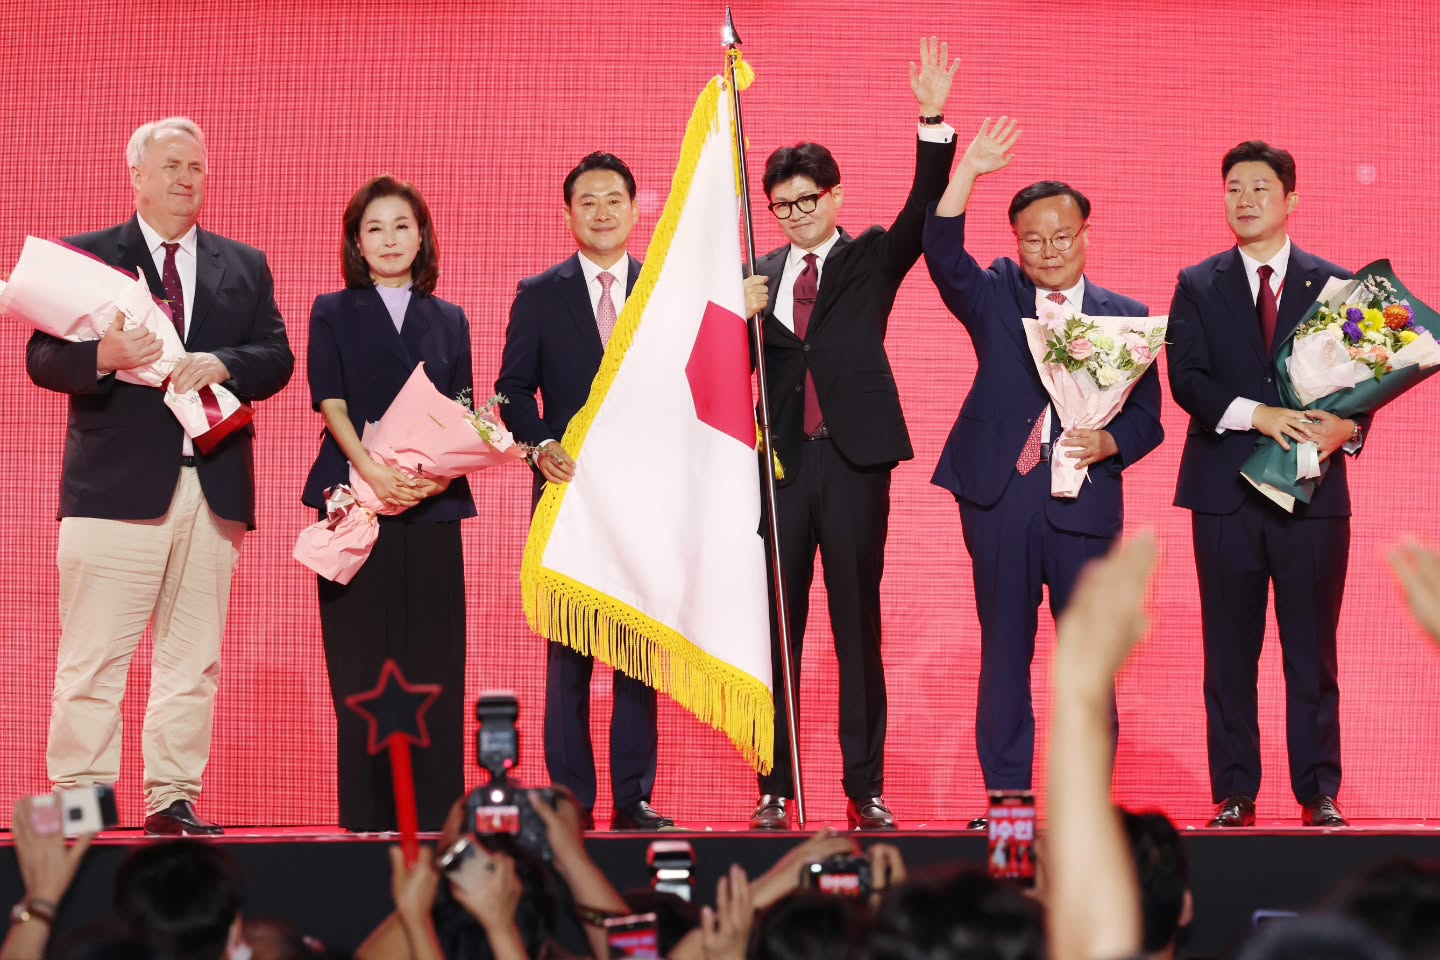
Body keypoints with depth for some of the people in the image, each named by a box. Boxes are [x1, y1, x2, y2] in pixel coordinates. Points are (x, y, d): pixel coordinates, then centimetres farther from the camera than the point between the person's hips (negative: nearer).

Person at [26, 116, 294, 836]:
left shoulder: (243, 266, 17)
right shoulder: (85, 257, 7)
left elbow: (277, 359, 8)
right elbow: (42, 359, 0)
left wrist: (221, 364, -12)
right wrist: (103, 357, -21)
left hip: (213, 484, 4)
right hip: (118, 481, -4)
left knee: (193, 657, 6)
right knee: (94, 654, -5)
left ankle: (174, 799, 11)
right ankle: (79, 798, -2)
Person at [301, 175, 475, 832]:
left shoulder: (448, 321, 17)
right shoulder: (333, 314, 11)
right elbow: (331, 402, -2)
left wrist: (444, 473, -11)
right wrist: (371, 470, -18)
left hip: (431, 507, 2)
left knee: (434, 659, -3)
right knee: (361, 662, -4)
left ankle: (435, 811, -1)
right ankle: (369, 814, -2)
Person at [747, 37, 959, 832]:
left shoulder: (871, 258, 7)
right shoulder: (760, 274, 12)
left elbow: (924, 212, -10)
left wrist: (934, 120, -21)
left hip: (852, 457, -2)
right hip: (780, 460, 2)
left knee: (858, 626, 2)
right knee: (776, 627, 3)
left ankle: (865, 790, 5)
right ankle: (775, 789, 7)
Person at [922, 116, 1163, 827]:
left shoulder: (1126, 316, 11)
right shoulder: (994, 297, 11)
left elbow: (1147, 416, 8)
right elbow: (943, 256, -8)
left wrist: (1110, 444, -12)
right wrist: (966, 173, -18)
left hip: (1084, 502, 0)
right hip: (999, 499, 0)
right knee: (1003, 654, 4)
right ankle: (1005, 798, 9)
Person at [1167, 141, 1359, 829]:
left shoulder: (1332, 283, 9)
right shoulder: (1198, 286, 9)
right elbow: (1186, 379, -3)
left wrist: (1346, 427, -16)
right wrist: (1257, 415, -18)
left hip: (1313, 490, 0)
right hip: (1227, 490, 0)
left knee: (1313, 653, 2)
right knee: (1229, 653, 3)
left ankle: (1318, 793, 8)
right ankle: (1234, 794, 9)